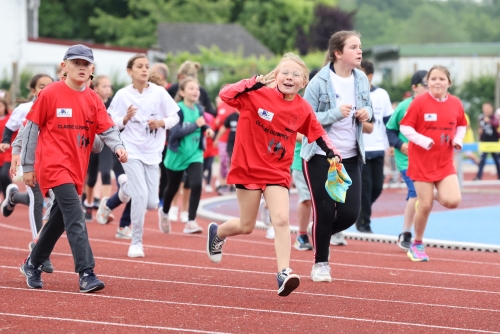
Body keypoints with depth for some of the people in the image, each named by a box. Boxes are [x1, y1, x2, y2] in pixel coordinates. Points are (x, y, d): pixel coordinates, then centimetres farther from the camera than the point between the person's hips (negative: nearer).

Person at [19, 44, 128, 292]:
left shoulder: (93, 99, 8)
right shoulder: (50, 94, -6)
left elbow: (107, 129, 1)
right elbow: (31, 127, -1)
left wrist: (118, 146, -21)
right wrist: (27, 166, -1)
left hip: (77, 168, 6)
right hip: (54, 164, -6)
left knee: (59, 219, 16)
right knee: (75, 218, -18)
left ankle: (33, 264, 34)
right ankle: (86, 274, -22)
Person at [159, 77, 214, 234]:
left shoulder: (198, 110, -1)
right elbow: (175, 132, -25)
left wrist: (207, 128, -5)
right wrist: (196, 125, -26)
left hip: (194, 155, 3)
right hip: (177, 155, -3)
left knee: (197, 185, -17)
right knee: (173, 187, 16)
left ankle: (191, 222, -11)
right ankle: (164, 212, 46)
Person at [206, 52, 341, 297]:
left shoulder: (303, 109, -3)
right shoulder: (257, 95, -13)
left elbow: (318, 134, 9)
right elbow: (225, 94, -17)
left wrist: (331, 152, -5)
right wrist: (251, 84, -30)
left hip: (277, 172, 2)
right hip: (249, 167, -2)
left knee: (281, 220, -16)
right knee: (246, 226, 8)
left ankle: (283, 273, -15)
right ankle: (217, 232, 41)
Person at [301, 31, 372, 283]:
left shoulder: (361, 80, 3)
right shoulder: (320, 82, -13)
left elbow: (368, 107, 18)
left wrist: (366, 113, -6)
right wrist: (335, 113, -25)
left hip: (349, 157, 5)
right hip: (319, 156, -5)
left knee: (350, 213, -2)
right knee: (324, 211, -2)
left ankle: (320, 234, 29)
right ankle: (320, 264, 15)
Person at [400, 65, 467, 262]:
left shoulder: (455, 103, 1)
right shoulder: (419, 102, -10)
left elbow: (461, 125, 16)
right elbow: (405, 127, -9)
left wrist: (458, 139, -3)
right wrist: (423, 140, -22)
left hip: (445, 162, 3)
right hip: (422, 161, -3)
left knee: (453, 201, -15)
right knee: (425, 206, -2)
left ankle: (434, 196, 22)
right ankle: (417, 245, 19)